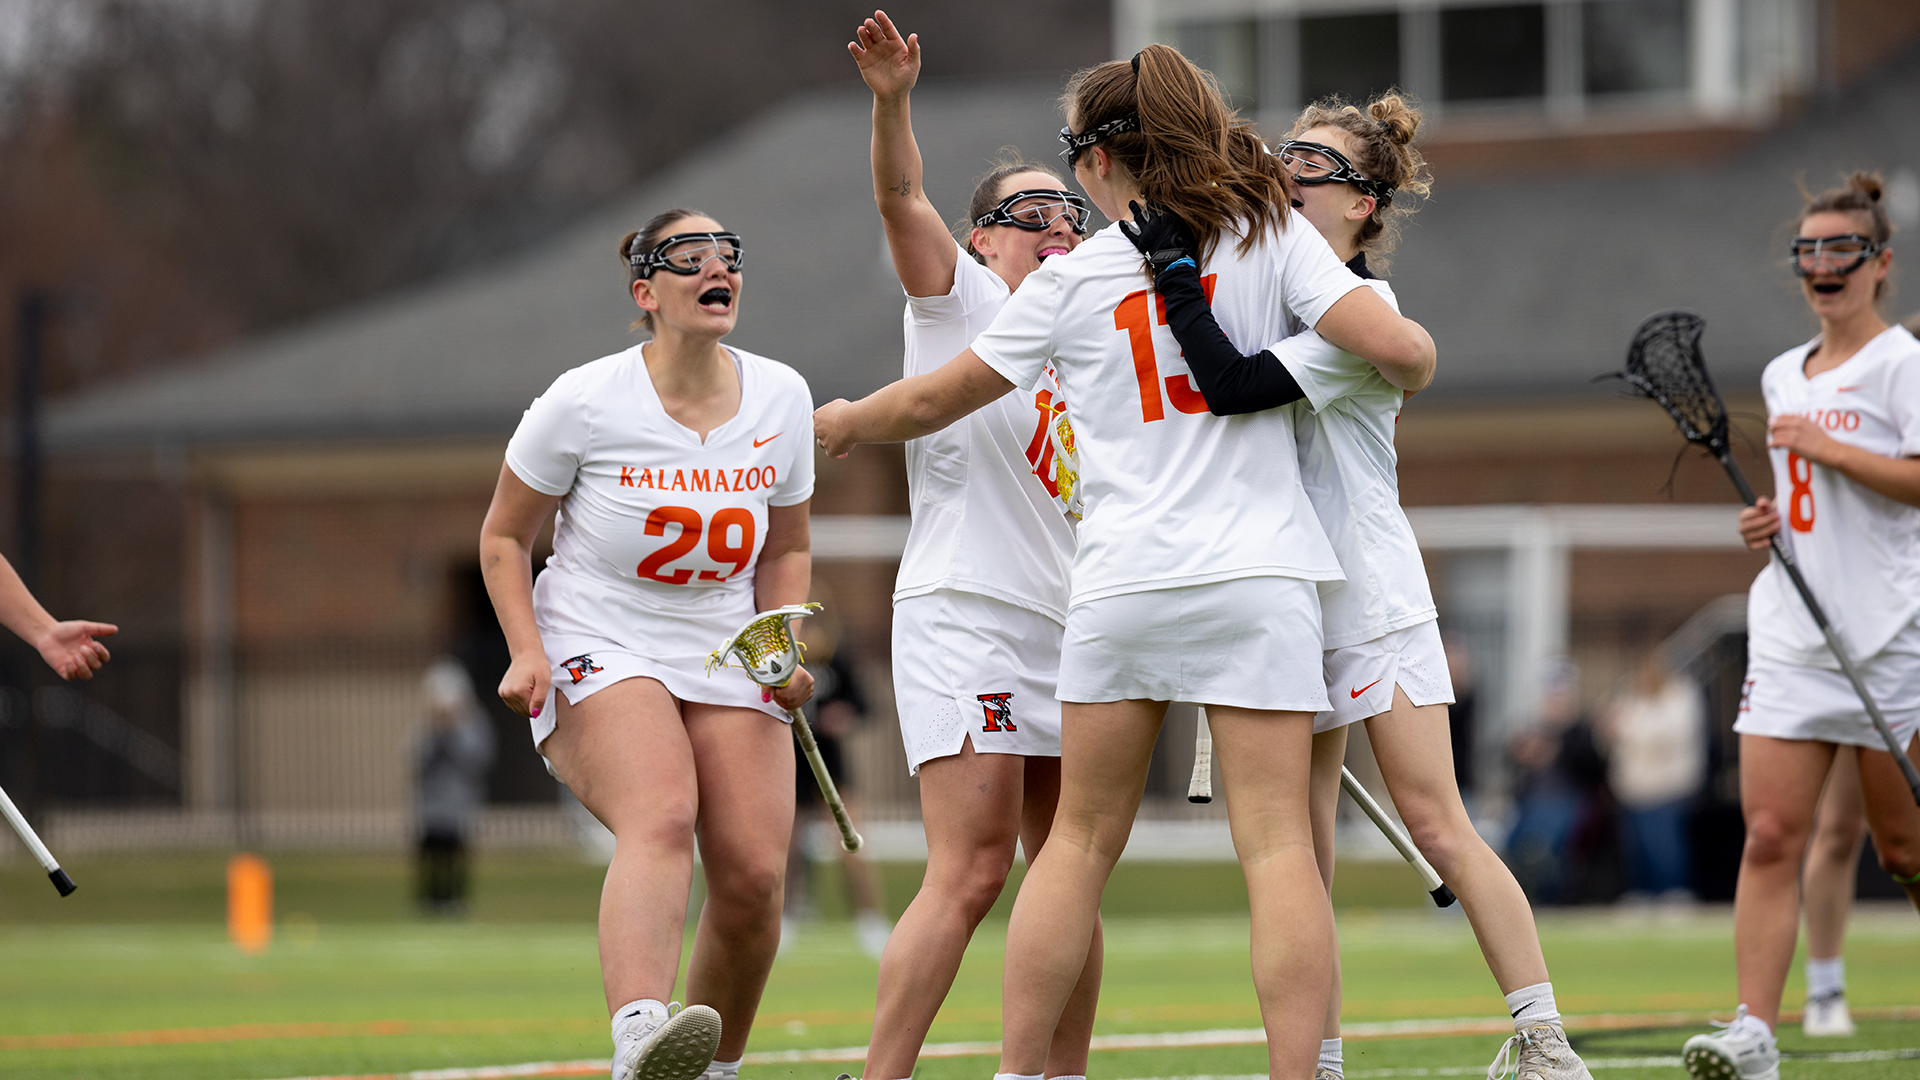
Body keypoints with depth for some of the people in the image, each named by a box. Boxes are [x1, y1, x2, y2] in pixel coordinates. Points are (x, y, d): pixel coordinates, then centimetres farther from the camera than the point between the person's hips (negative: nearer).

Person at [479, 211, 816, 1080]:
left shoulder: (781, 398, 3)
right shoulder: (584, 403, -9)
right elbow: (504, 536, 2)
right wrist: (527, 651, -11)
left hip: (728, 662, 5)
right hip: (596, 653, -5)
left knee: (753, 877, -12)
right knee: (661, 821, -33)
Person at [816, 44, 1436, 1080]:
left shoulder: (1070, 278, 6)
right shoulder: (1269, 233, 4)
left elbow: (930, 401, 15)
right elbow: (1395, 348, -7)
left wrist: (846, 423, 36)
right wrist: (1412, 363, 17)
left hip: (1120, 580, 1)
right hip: (1256, 571, -1)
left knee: (1080, 841, 11)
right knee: (1276, 844, -5)